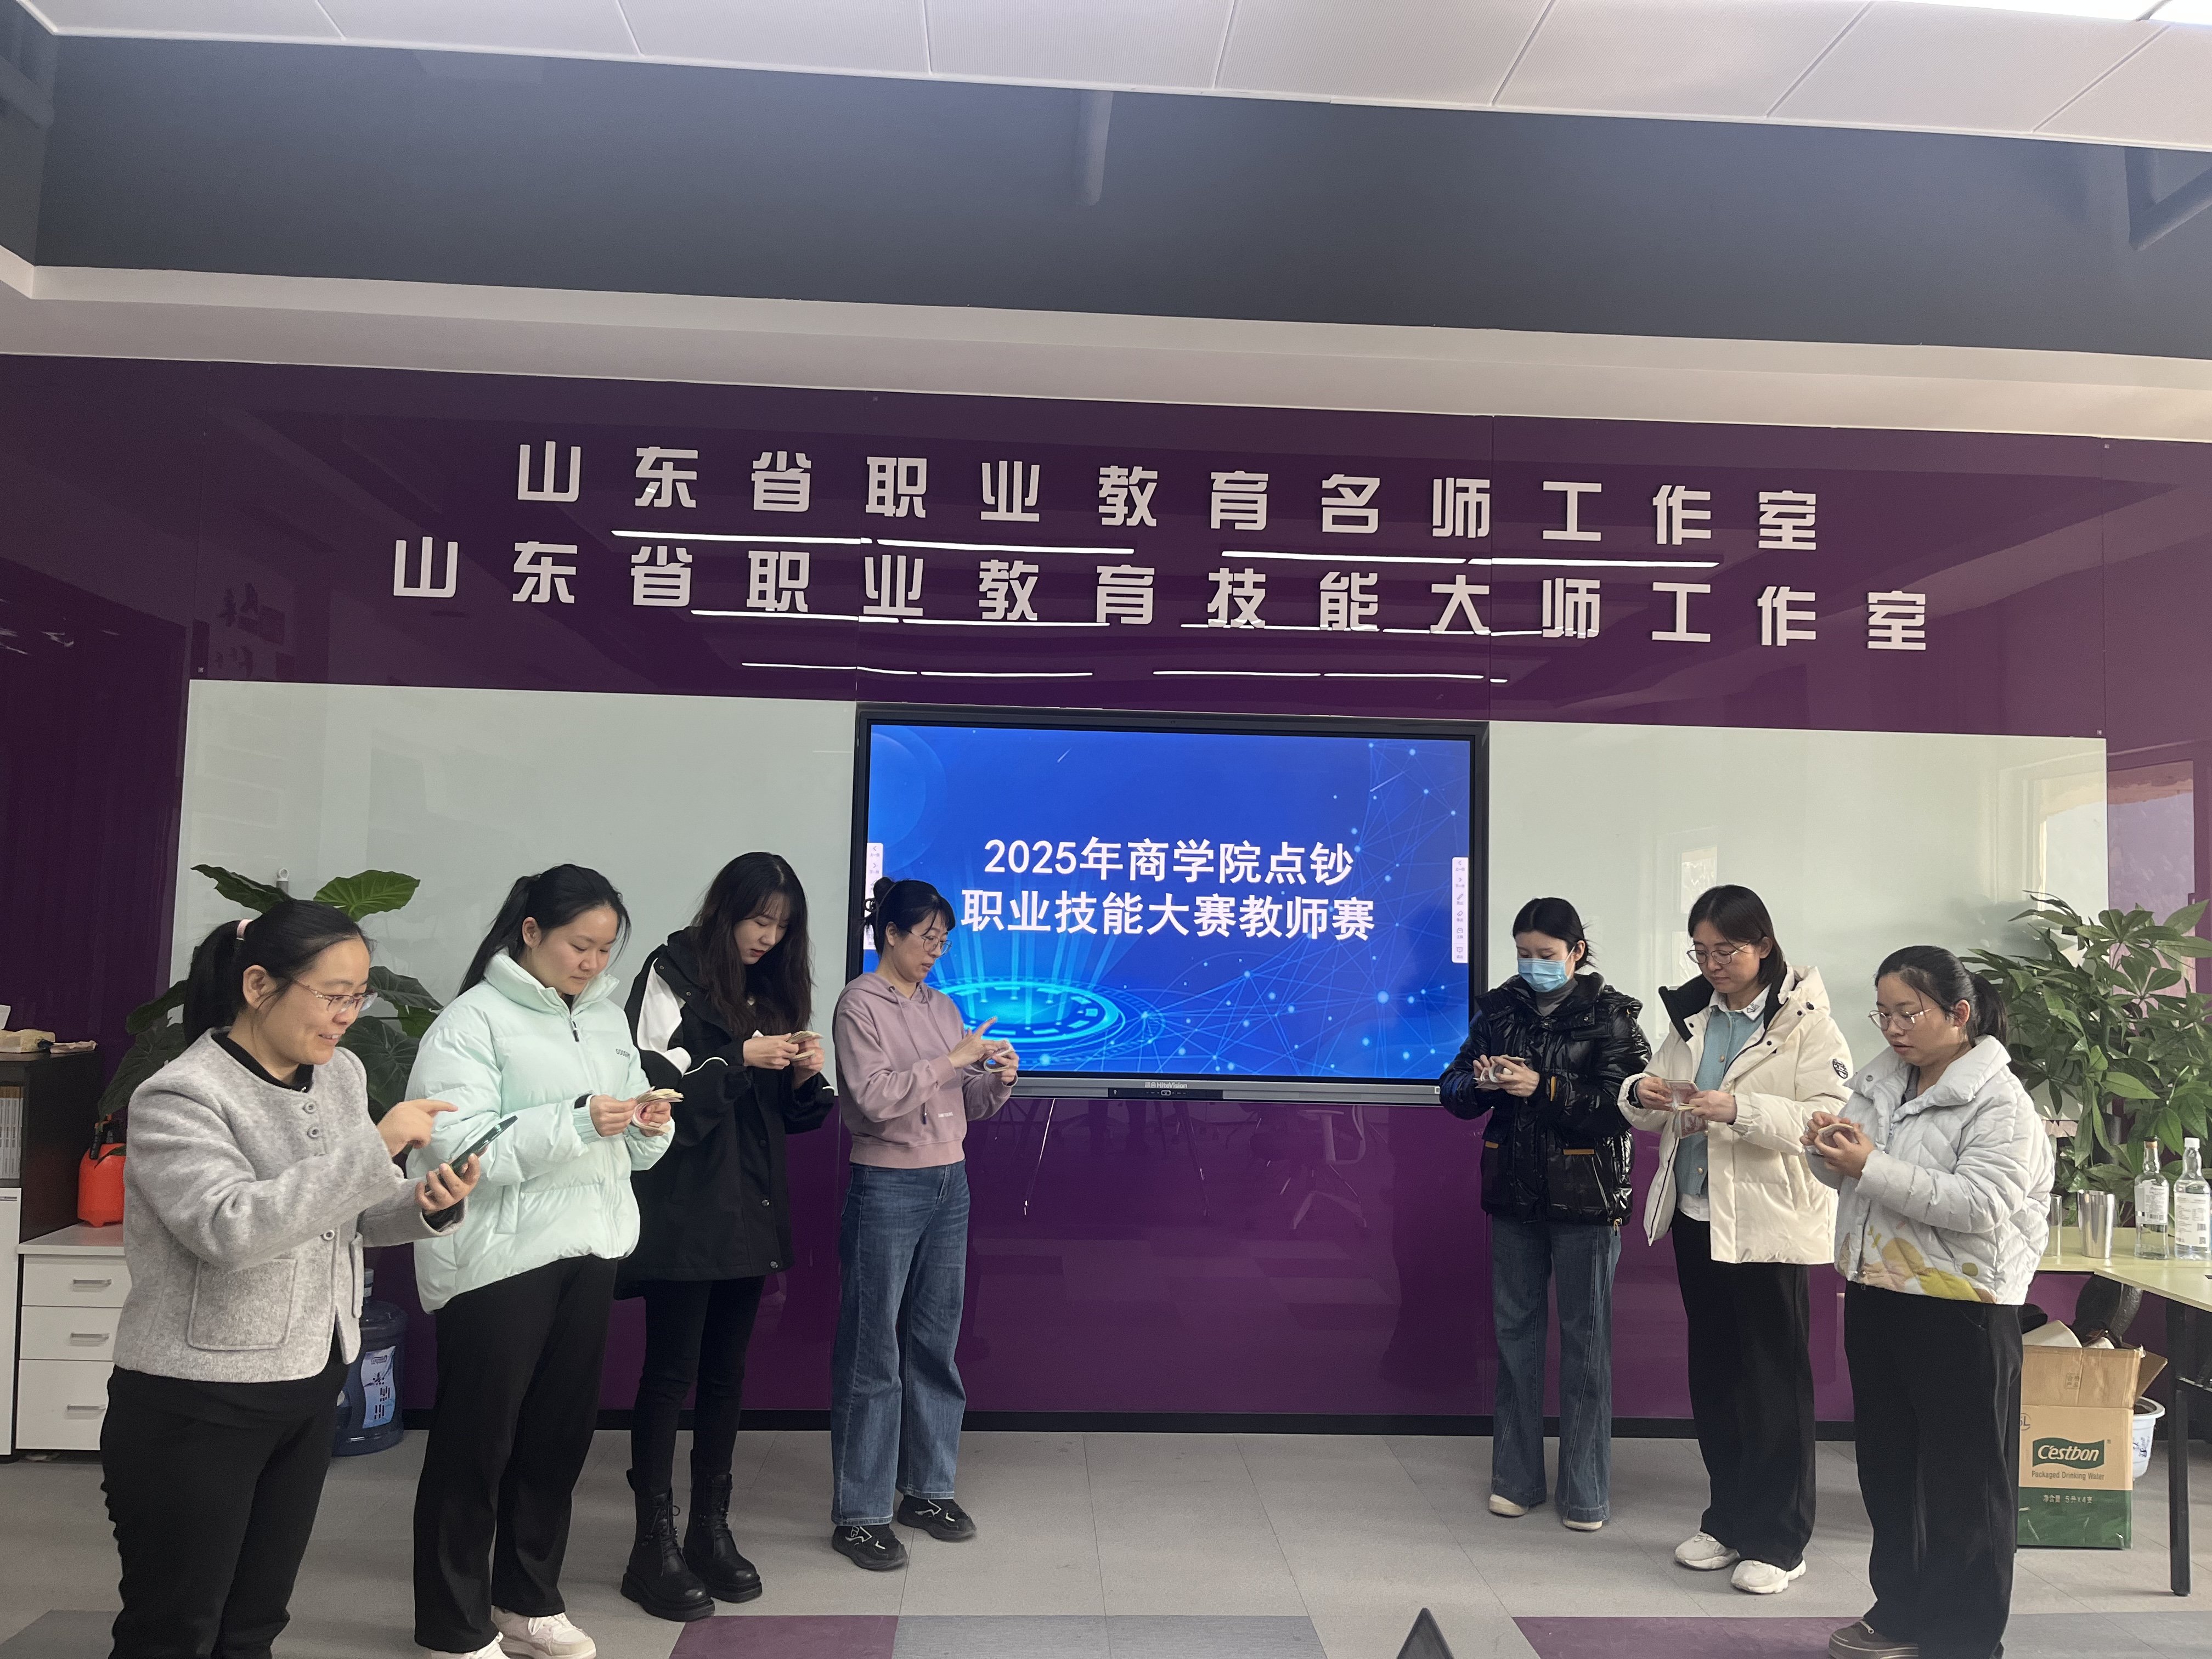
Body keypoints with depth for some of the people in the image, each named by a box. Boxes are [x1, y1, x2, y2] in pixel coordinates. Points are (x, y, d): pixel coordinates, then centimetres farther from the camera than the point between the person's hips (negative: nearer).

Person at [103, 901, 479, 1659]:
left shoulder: (341, 1073, 4)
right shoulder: (179, 1096, -16)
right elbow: (231, 1227, -30)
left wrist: (427, 1204, -10)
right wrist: (376, 1146, -31)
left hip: (312, 1387, 7)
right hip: (197, 1405, -6)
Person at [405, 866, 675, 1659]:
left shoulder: (607, 1017, 11)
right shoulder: (471, 1021, -10)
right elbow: (457, 1145, -21)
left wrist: (648, 1126, -8)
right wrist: (575, 1122, -29)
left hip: (589, 1250, 6)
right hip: (498, 1259, -6)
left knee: (559, 1434, 14)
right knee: (475, 1443, 6)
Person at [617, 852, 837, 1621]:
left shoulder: (770, 988, 13)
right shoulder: (672, 974, -5)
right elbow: (655, 1085, -13)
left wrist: (804, 1076, -4)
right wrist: (741, 1060, -18)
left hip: (749, 1209, 6)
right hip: (683, 1210, -6)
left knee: (726, 1372, 13)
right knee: (671, 1372, 1)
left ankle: (710, 1528, 24)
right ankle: (654, 1546, 11)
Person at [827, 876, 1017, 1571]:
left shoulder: (942, 1007, 11)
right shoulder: (860, 1004, -7)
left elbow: (966, 1105, 13)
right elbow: (876, 1099, -18)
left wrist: (998, 1080, -6)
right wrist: (952, 1060, -20)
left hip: (949, 1183, 6)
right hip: (887, 1188, -6)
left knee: (934, 1344, 13)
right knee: (873, 1354, 1)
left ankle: (927, 1489, 26)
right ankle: (858, 1514, 10)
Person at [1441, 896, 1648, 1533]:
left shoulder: (1609, 1015, -6)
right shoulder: (1499, 1008, 5)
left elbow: (1624, 1104, -15)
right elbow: (1453, 1092, 5)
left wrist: (1544, 1088, -25)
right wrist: (1478, 1081, -17)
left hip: (1584, 1199, -4)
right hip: (1513, 1194, 4)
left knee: (1585, 1338, 5)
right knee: (1515, 1331, 12)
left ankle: (1586, 1492, 18)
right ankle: (1516, 1478, 25)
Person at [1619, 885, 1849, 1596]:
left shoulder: (1805, 1019, -9)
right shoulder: (1692, 1012, 8)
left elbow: (1828, 1117, -19)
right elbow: (1653, 1114, 12)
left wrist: (1738, 1109, -29)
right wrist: (1644, 1095, -11)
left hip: (1769, 1223, -6)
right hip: (1696, 1217, 6)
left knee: (1776, 1378, 4)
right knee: (1712, 1372, 15)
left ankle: (1778, 1539, 18)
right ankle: (1728, 1519, 30)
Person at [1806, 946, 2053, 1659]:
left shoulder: (2000, 1102, -13)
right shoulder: (1880, 1080, 7)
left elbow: (1983, 1206, -24)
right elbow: (1843, 1173, 13)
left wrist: (1871, 1167, -28)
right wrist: (1829, 1148, -10)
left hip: (1960, 1312, -7)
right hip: (1876, 1297, 7)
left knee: (1963, 1475, 7)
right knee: (1888, 1464, 17)